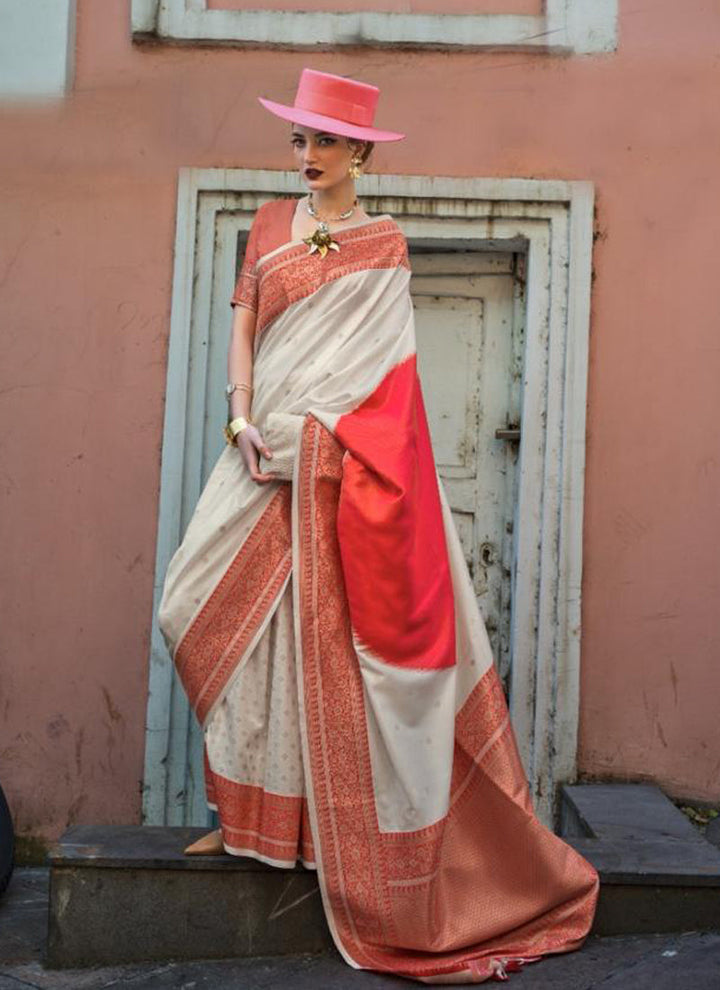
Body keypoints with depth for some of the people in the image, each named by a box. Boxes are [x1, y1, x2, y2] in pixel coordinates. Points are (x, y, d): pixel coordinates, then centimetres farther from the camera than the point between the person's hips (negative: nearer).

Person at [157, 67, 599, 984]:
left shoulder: (382, 244, 2)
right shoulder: (270, 223, 15)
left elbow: (356, 363, -5)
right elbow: (245, 325, 8)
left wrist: (287, 428, -14)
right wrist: (243, 419, -6)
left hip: (339, 460, -5)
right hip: (267, 453, 5)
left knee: (330, 629, -4)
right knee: (245, 622, 2)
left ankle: (354, 829, 7)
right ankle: (255, 814, 11)